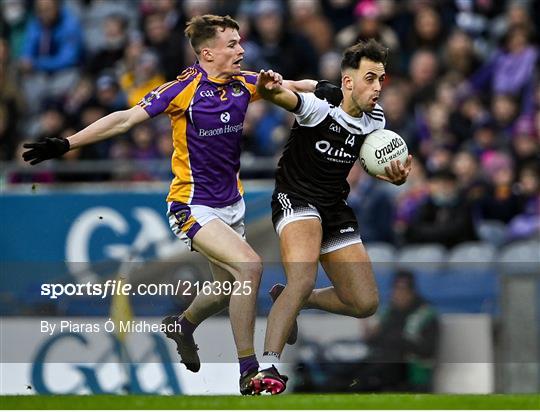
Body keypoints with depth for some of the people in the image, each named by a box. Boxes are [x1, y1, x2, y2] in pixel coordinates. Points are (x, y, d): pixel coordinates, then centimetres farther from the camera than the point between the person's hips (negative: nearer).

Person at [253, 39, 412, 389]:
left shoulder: (375, 119, 2)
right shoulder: (320, 106, -19)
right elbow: (282, 95, -36)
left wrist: (395, 177, -6)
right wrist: (268, 88, -61)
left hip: (335, 208, 7)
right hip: (296, 199, -7)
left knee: (365, 303, 4)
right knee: (304, 279, -33)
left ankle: (286, 301, 28)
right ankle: (267, 367, -33)